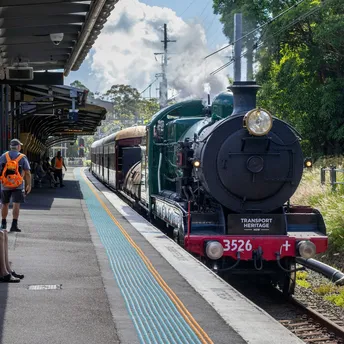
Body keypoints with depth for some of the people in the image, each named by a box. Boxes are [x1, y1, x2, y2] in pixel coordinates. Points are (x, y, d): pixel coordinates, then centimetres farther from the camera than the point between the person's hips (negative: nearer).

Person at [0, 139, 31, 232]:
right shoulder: (23, 158, -5)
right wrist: (28, 185, 3)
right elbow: (27, 173, -5)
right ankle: (14, 225, -14)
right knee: (16, 204, -5)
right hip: (17, 186, -3)